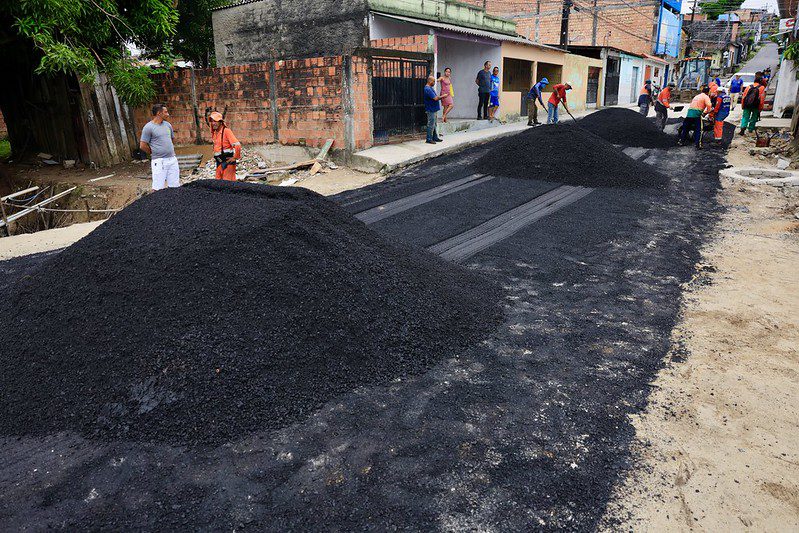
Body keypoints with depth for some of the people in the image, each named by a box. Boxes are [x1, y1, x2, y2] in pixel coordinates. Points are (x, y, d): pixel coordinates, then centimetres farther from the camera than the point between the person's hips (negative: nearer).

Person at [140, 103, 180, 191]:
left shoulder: (167, 125, 11)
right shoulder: (148, 127, -8)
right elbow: (143, 146, -8)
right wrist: (154, 153, 3)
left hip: (172, 159, 6)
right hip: (159, 161, -6)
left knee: (175, 186, 8)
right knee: (158, 189, -5)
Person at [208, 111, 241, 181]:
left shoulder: (226, 131, -13)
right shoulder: (214, 133, 12)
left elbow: (237, 145, -22)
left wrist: (235, 158, -15)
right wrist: (216, 156, 20)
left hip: (228, 161, -8)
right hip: (219, 162, 8)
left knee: (227, 181, -8)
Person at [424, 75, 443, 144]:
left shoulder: (430, 88, 15)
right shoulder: (428, 89, -19)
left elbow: (436, 97, 23)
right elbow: (435, 98, -22)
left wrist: (440, 96, 6)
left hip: (434, 109, 10)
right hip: (431, 110, -10)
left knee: (434, 125, 15)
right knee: (431, 125, -6)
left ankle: (435, 137, 23)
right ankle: (429, 139, -1)